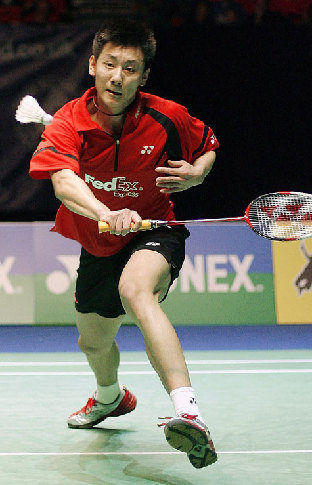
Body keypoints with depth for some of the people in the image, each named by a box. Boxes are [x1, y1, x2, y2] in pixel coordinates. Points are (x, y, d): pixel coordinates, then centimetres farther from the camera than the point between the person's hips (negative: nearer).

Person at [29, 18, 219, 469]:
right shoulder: (68, 122, -18)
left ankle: (189, 415, -55)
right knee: (93, 342, 23)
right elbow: (64, 182, -37)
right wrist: (108, 214, -56)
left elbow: (208, 146, 6)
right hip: (97, 246, 4)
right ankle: (111, 397, 63)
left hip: (155, 233, -4)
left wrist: (195, 173, -17)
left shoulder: (167, 118, -16)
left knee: (135, 289, -39)